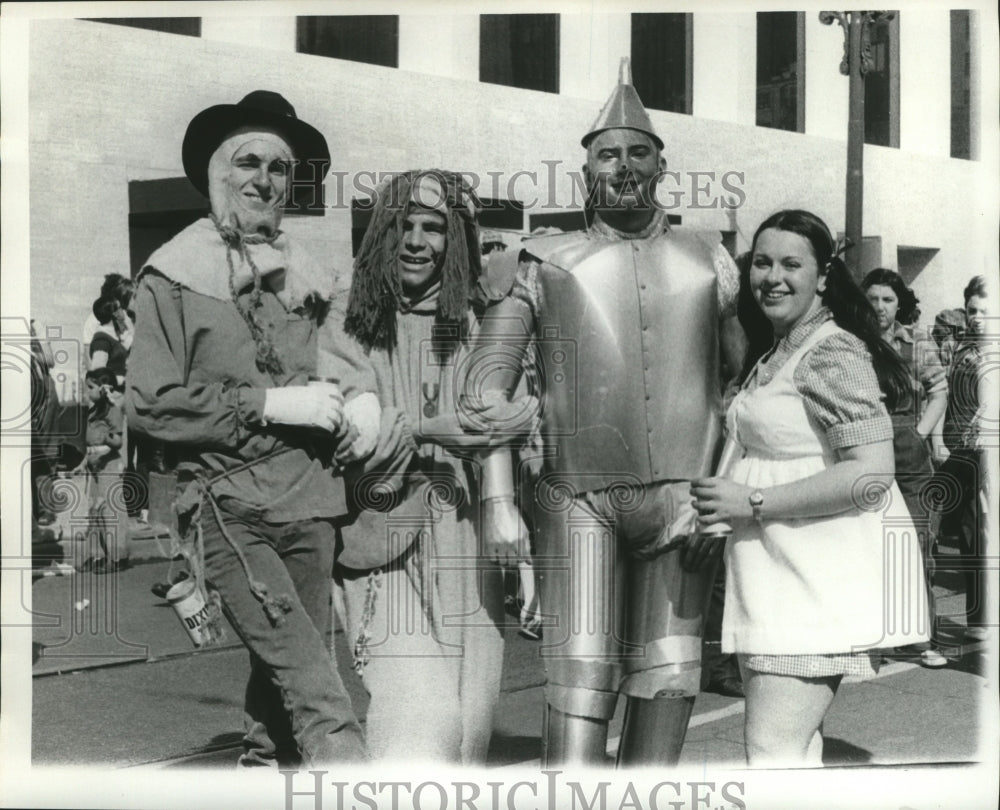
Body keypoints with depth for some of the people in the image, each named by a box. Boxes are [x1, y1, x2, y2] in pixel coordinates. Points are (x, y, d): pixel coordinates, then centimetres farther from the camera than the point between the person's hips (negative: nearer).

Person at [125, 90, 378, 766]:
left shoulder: (305, 273, 17)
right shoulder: (172, 278, 1)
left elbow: (343, 355, 27)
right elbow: (150, 405, -5)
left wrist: (363, 397, 3)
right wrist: (269, 403, -11)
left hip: (311, 501, 5)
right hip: (229, 503, -5)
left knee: (285, 678, 10)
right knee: (311, 679, -17)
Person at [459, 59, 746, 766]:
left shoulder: (708, 261, 10)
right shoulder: (547, 263, 4)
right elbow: (489, 381, -1)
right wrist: (498, 500, -10)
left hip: (686, 499, 3)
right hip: (581, 500, -2)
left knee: (669, 676, 8)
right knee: (582, 674, -10)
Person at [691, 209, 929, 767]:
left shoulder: (832, 354, -13)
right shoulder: (774, 353, 16)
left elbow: (872, 473, -22)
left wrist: (752, 502, -20)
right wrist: (725, 493, 11)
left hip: (821, 579, -10)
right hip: (779, 574, 10)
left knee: (773, 749, -12)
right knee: (793, 747, 15)